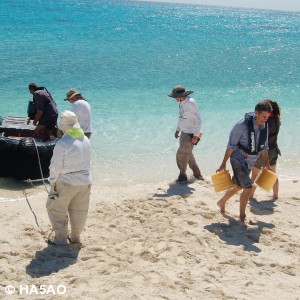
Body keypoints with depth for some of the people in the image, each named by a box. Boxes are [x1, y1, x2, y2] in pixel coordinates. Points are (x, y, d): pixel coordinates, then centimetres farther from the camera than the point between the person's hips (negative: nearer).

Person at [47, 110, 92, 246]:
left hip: (66, 182, -6)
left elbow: (56, 165, -13)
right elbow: (87, 161, 8)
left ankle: (60, 238, 14)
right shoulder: (85, 140, 1)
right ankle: (75, 237, 30)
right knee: (79, 210, 18)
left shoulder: (62, 143, -19)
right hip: (85, 181, 6)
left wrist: (53, 181, 0)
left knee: (56, 209, 11)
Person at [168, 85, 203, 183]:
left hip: (191, 134, -9)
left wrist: (196, 135, -22)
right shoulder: (182, 102, 3)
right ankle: (197, 173, 34)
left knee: (181, 155, -5)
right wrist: (177, 130, 17)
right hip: (184, 132, 9)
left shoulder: (191, 103, -23)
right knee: (188, 154, 20)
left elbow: (198, 120, -21)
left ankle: (182, 176, 11)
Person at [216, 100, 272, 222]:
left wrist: (267, 162, 14)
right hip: (238, 160, -7)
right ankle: (242, 216, 5)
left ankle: (222, 202, 45)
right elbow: (231, 145, -17)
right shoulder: (243, 125, -22)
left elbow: (264, 146, 12)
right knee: (247, 188, -12)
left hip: (250, 162, 7)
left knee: (237, 187, 20)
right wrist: (224, 164, -15)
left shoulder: (264, 126, -2)